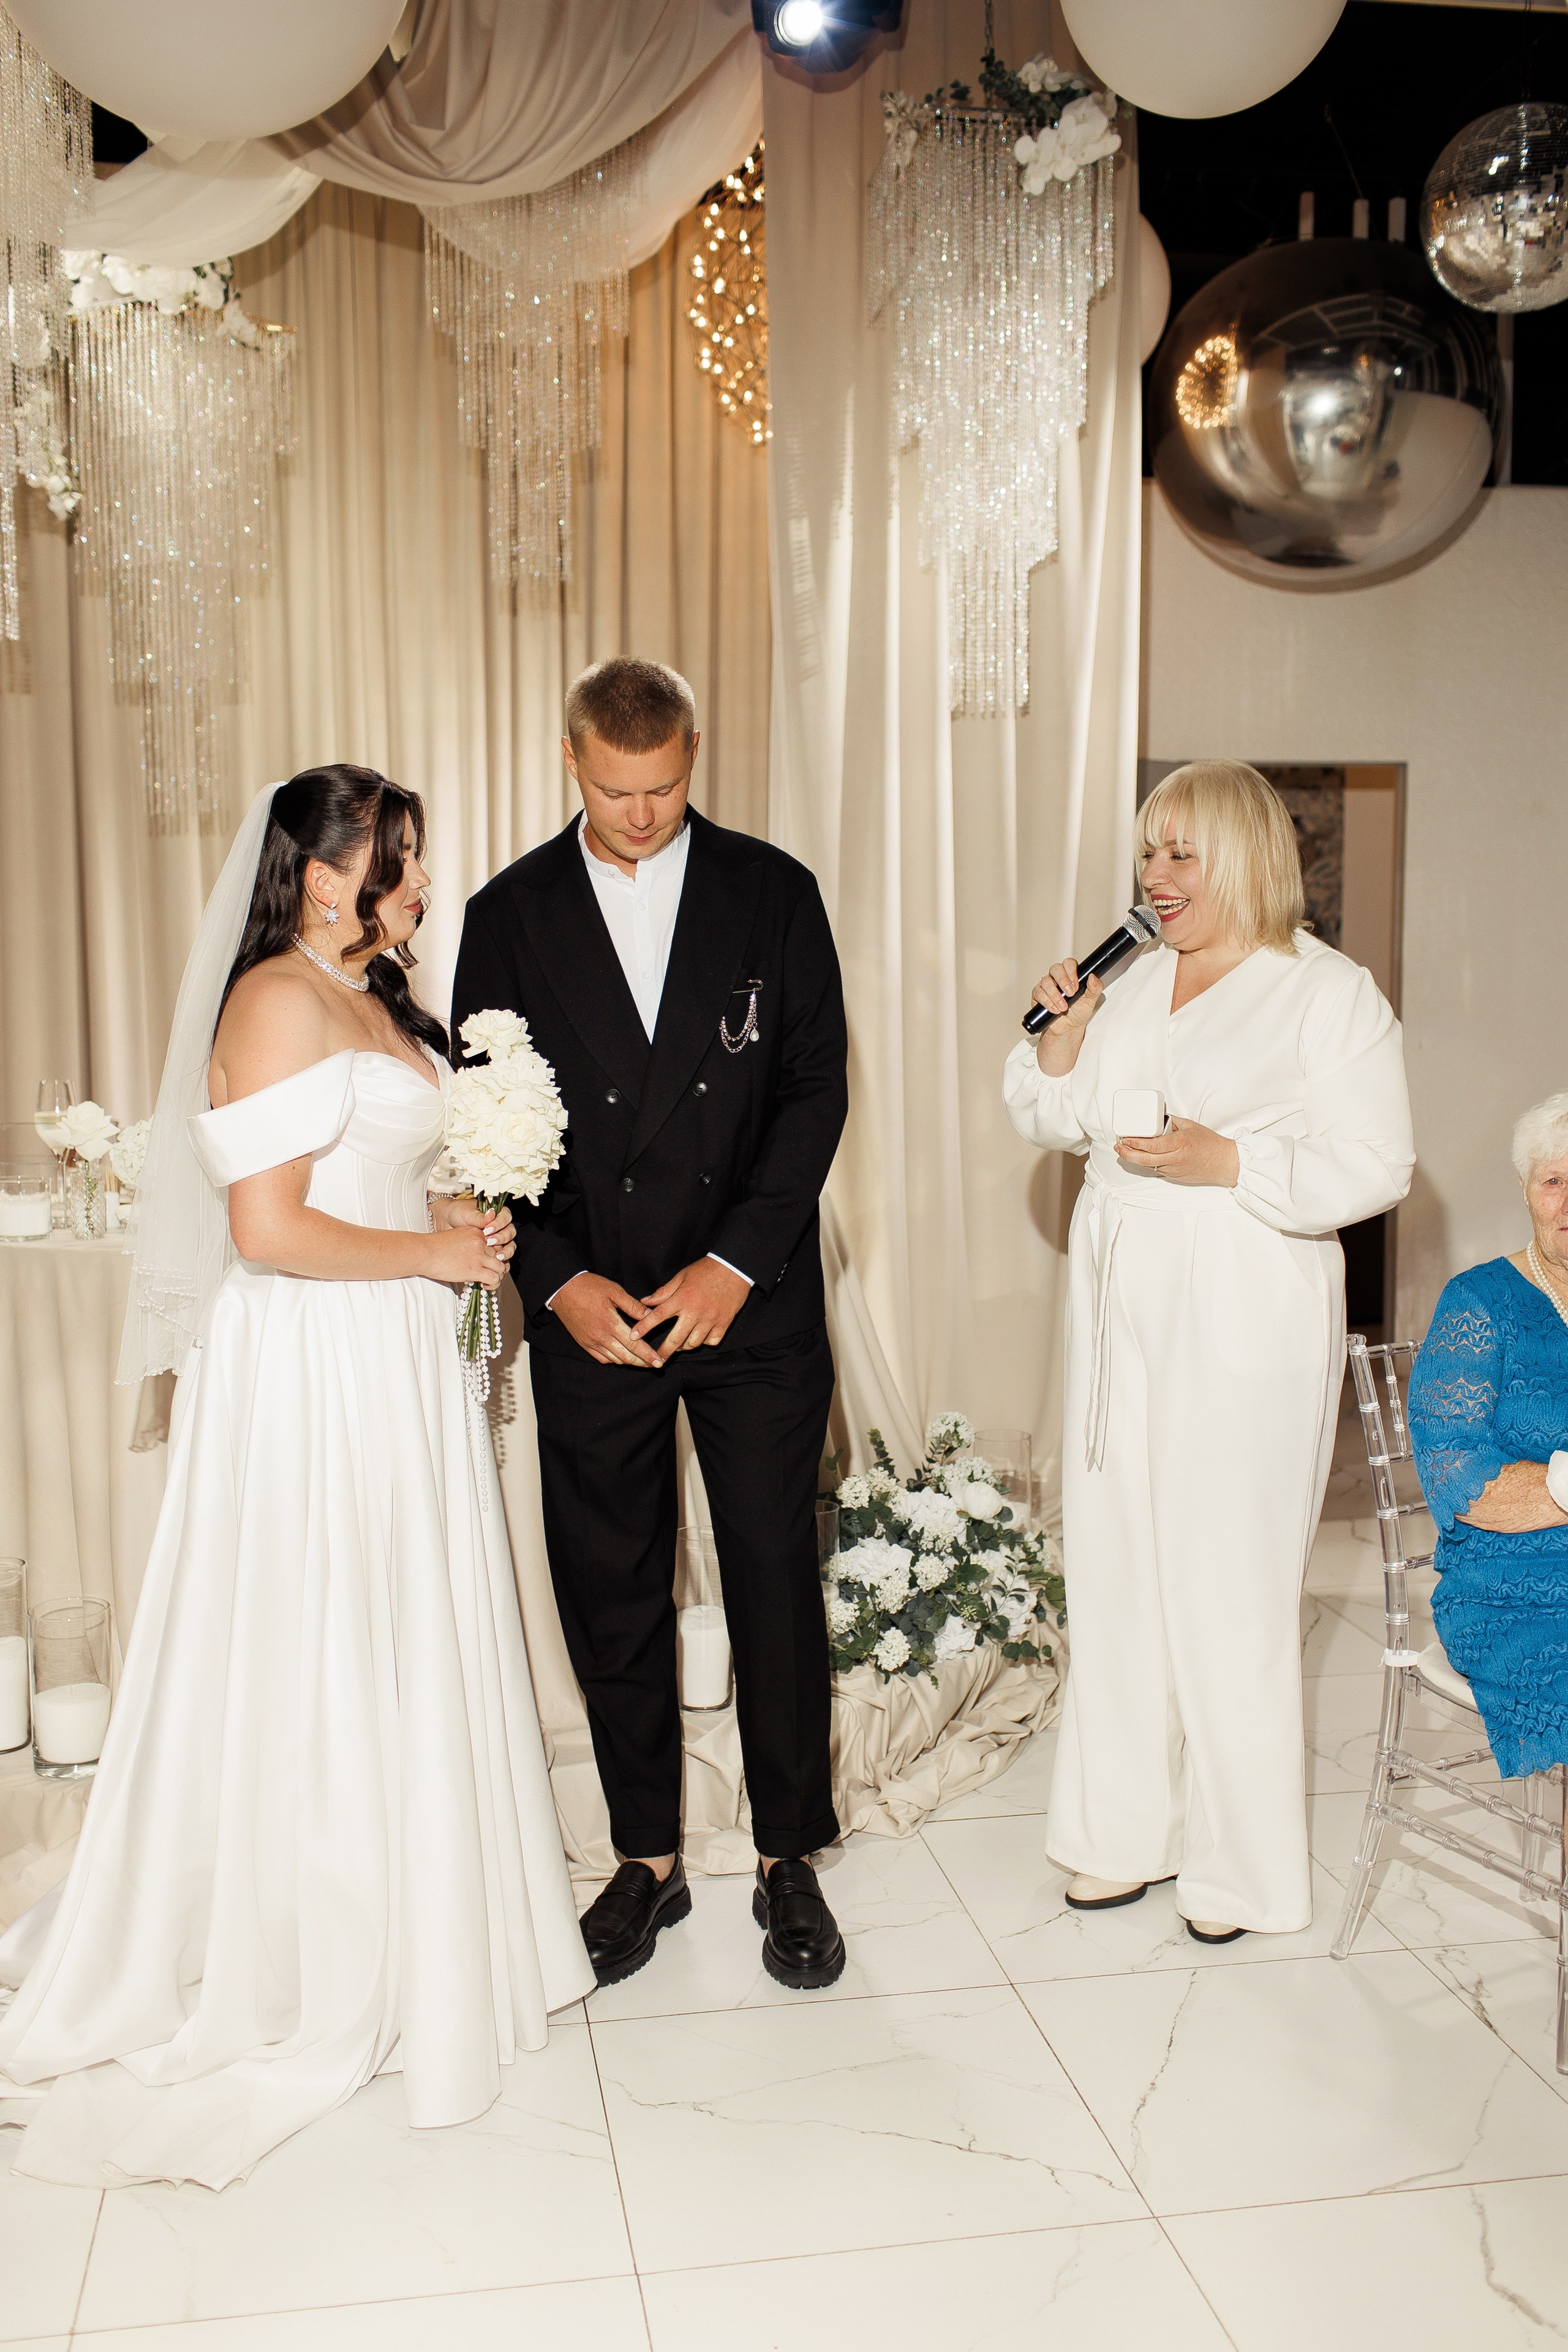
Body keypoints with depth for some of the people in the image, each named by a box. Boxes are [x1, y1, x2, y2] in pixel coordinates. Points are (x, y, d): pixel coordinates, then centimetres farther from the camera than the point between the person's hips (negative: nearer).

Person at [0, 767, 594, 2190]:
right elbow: (267, 1228, -22)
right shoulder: (278, 1002, -16)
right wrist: (437, 1253, -13)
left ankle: (412, 1916, 33)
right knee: (316, 1662, 4)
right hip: (311, 1373, -9)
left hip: (398, 1363, 9)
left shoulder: (380, 1000, 13)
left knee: (407, 1644, 16)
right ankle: (310, 1961, 22)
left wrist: (461, 1228, 5)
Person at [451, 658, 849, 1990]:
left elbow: (816, 1088, -2)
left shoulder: (773, 892, 1)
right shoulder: (509, 915, 3)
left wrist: (736, 1263, -11)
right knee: (610, 1594, 8)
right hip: (590, 1315, 1)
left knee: (777, 1581, 6)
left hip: (755, 1306, -1)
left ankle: (790, 1862, 23)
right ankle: (648, 1860, 26)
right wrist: (560, 1282, -8)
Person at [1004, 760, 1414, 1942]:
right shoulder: (1134, 979, 11)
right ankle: (1130, 1830, 27)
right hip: (1123, 1320, 6)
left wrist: (1226, 1162, -21)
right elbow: (1062, 1122, 18)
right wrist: (1060, 1042, -1)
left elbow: (1374, 1168, -10)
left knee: (1228, 1591, 1)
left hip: (1245, 1334, -6)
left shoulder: (1330, 993, -6)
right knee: (1115, 1574, 11)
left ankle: (1244, 1861, 18)